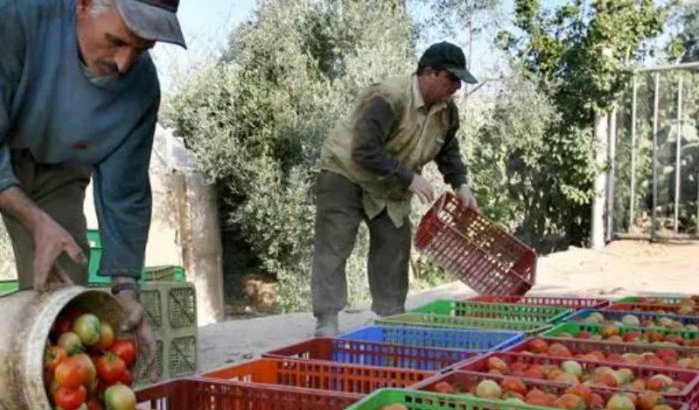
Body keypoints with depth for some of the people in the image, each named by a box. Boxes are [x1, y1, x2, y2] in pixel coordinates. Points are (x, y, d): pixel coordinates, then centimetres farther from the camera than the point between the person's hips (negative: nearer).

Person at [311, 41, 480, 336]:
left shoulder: (447, 111, -5)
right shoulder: (388, 98, -31)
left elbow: (448, 150, 13)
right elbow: (364, 152, -36)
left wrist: (460, 184, -2)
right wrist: (409, 178, -33)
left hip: (390, 189, 7)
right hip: (345, 174, -7)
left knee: (394, 253, 7)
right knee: (333, 250, -10)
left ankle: (392, 321, 17)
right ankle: (326, 325, -7)